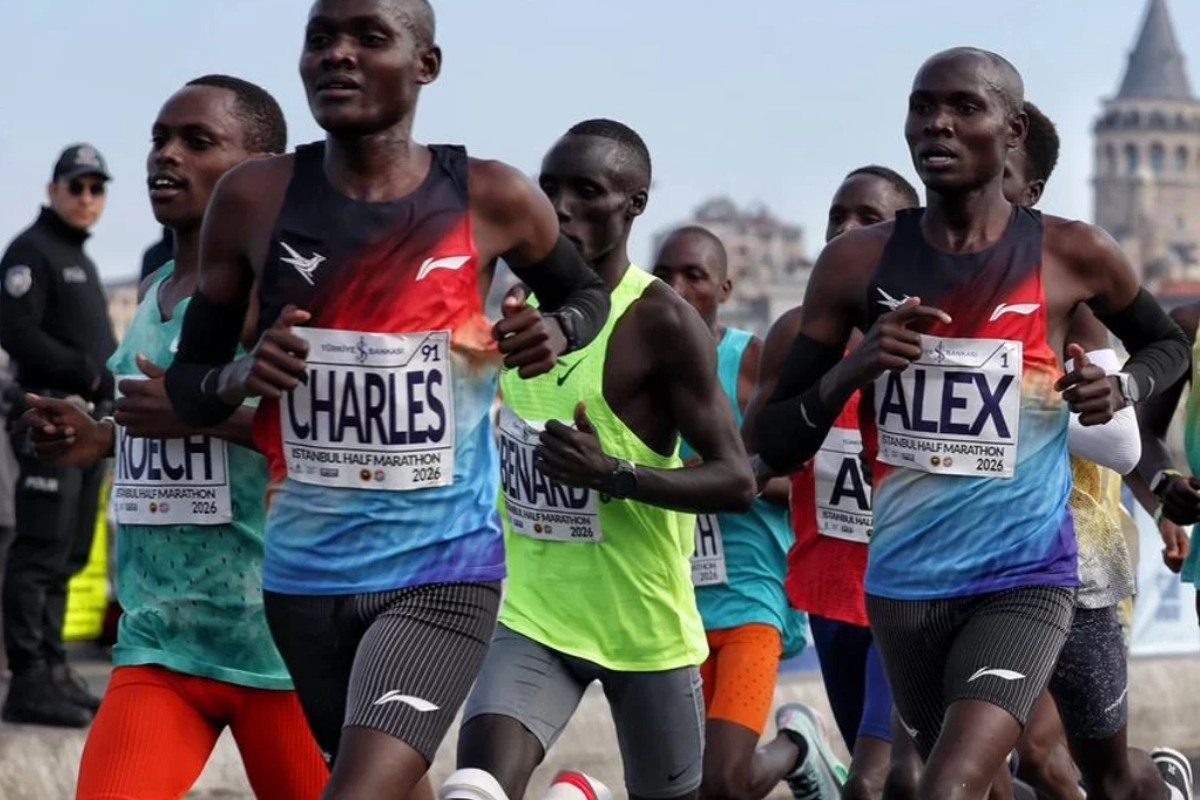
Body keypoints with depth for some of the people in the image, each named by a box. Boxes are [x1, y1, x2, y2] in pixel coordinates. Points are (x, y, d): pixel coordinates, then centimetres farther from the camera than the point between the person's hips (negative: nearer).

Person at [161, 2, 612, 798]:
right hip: (305, 573, 3)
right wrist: (239, 379, -15)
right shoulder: (255, 200, -3)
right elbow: (185, 381, 7)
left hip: (442, 572, -3)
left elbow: (589, 292, 15)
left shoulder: (490, 200, -6)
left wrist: (557, 331, -7)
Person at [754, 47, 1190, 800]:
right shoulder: (858, 263, -1)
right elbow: (775, 450, 1)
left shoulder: (1073, 255, -4)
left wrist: (1121, 389, -5)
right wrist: (851, 371, -17)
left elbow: (1169, 344, 18)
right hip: (903, 583, 3)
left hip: (1024, 579, -3)